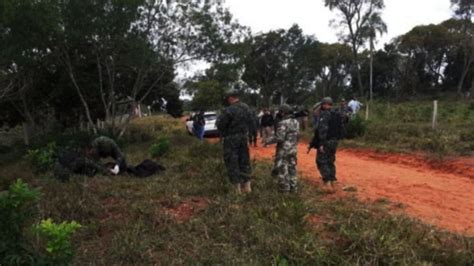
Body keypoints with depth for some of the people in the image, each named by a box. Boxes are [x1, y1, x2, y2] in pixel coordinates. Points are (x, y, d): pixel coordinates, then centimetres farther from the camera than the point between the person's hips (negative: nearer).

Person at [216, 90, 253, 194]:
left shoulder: (229, 110, -20)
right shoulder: (246, 108, 2)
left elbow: (220, 124, -14)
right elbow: (250, 122, 11)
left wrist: (219, 119, 6)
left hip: (231, 139, -6)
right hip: (244, 137, 7)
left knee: (232, 162, 3)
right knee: (244, 160, 15)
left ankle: (237, 187, 6)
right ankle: (247, 185, 21)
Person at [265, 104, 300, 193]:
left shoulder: (283, 123, -20)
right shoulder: (296, 122, 5)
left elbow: (279, 137, -23)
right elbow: (297, 135, 10)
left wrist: (268, 141, -11)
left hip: (283, 149, -8)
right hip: (293, 149, 8)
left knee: (282, 169, 4)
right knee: (292, 168, 15)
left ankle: (284, 187, 9)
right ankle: (293, 187, 21)